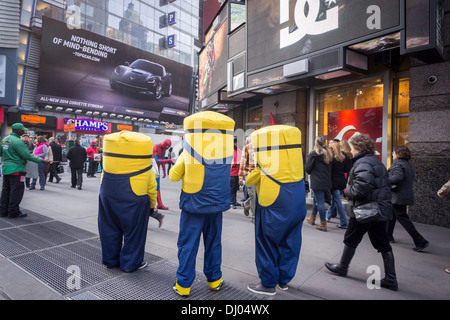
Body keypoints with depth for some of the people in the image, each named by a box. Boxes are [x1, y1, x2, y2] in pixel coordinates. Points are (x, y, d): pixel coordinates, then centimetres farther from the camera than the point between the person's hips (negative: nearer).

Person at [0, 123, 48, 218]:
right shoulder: (17, 141, -17)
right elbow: (27, 155, -19)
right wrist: (41, 160, -16)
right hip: (16, 169, -9)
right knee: (16, 190, -2)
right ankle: (13, 212, 3)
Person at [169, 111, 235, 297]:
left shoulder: (188, 150, -6)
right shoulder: (224, 148, 0)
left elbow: (173, 176, -1)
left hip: (193, 202, -2)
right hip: (216, 202, 3)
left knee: (187, 244, 9)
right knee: (213, 243, 17)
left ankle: (183, 285, 17)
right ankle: (214, 280, 30)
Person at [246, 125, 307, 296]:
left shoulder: (265, 160, -11)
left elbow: (249, 181, -6)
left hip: (275, 201, -7)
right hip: (297, 199, 8)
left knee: (267, 242, 8)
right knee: (289, 241, 17)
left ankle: (269, 284, 20)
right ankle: (284, 280, 32)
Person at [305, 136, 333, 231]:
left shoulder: (313, 153, -12)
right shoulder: (329, 153, 7)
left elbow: (307, 168, -10)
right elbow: (330, 167, 11)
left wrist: (312, 172, 9)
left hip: (317, 182, -7)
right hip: (327, 181, 7)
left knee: (320, 201, -1)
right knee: (316, 199, 22)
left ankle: (323, 224, 4)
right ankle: (312, 218, 37)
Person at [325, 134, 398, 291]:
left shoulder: (362, 163, -17)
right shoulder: (377, 162, 15)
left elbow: (362, 186, -29)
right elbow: (386, 184, 20)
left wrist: (347, 192, -14)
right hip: (381, 210, 9)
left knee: (351, 240, 10)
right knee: (383, 245, 13)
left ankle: (342, 267, 27)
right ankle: (390, 279, 17)